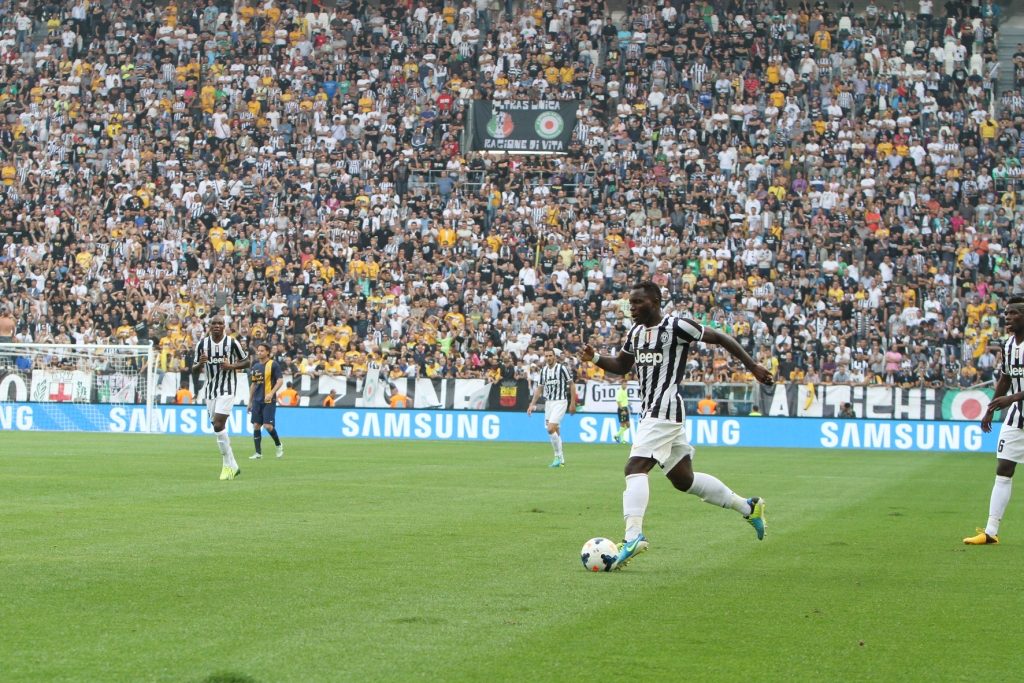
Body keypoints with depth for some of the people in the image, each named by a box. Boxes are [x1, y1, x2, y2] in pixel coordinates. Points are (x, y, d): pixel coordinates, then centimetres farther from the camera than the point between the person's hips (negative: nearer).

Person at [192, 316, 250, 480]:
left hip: (227, 389, -5)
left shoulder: (232, 342, -5)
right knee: (219, 428, 8)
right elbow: (194, 369, 9)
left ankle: (229, 465, -9)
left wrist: (231, 366, -15)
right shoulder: (202, 343, 4)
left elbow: (246, 362, 3)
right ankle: (232, 466, 20)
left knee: (218, 425, -18)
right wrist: (200, 363, -14)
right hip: (210, 389, 5)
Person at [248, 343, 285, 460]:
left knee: (268, 426, -13)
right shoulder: (255, 367, 13)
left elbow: (280, 380, -11)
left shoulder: (273, 364, -6)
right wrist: (250, 401, 20)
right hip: (257, 401, 6)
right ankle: (258, 452, 5)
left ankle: (278, 445, 12)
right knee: (256, 426, 1)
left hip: (269, 400, -6)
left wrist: (271, 393, -22)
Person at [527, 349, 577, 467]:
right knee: (556, 432, 7)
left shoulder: (562, 368, -7)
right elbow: (539, 389, 16)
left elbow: (571, 385, -4)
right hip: (548, 403, 6)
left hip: (560, 402, -6)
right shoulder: (543, 371, 10)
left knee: (551, 429, -19)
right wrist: (532, 405, 9)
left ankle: (558, 456, -10)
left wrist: (572, 403, -8)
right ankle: (560, 460, 14)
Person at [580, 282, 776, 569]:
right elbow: (622, 366, 26)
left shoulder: (676, 326, -11)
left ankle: (633, 536, -29)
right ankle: (747, 507, 29)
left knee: (635, 467, -21)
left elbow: (719, 338, -4)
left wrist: (753, 367, -2)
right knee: (684, 479, 16)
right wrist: (595, 358, 6)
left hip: (664, 410, -9)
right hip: (650, 413, 9)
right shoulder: (635, 332, 14)